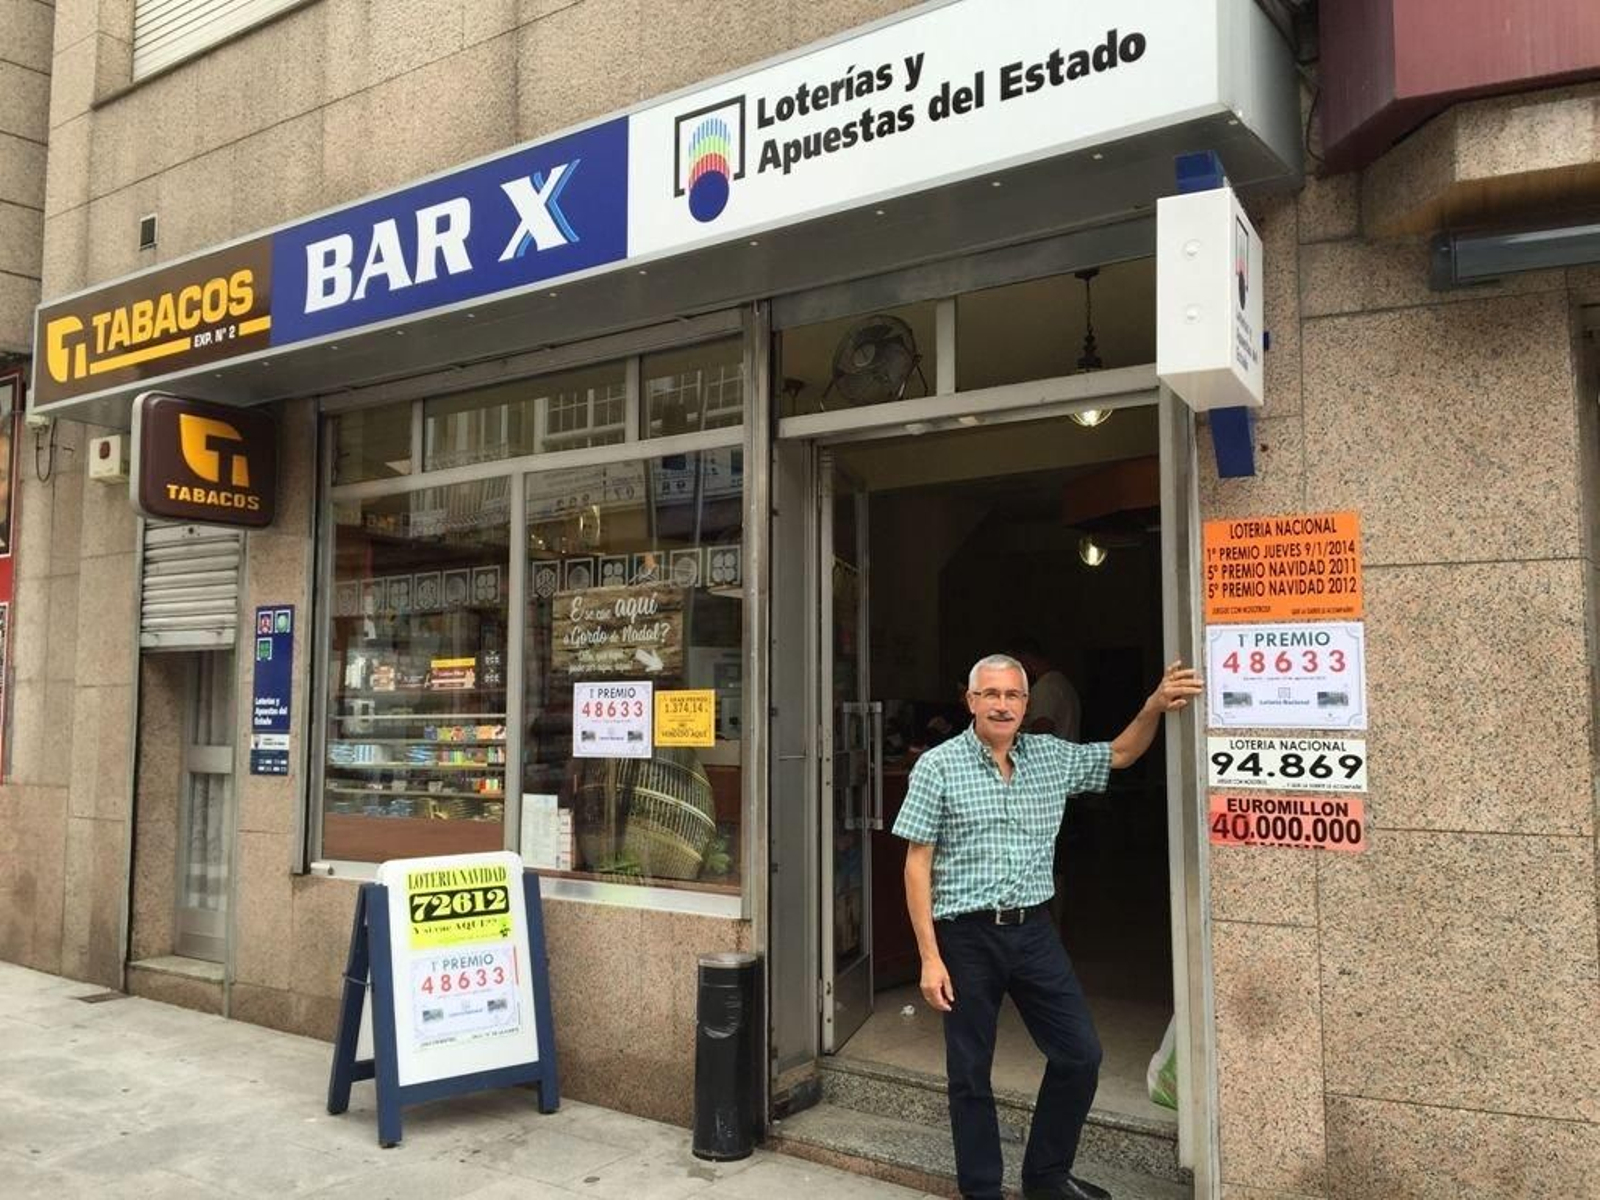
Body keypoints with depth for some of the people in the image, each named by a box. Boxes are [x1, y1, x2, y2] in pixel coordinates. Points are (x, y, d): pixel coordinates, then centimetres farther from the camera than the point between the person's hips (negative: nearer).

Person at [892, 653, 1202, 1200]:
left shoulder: (1052, 756, 5)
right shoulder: (937, 767, -8)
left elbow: (1119, 754, 21)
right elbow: (917, 866, -8)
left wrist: (1154, 706, 2)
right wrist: (930, 958, -12)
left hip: (1034, 929, 5)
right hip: (967, 936, -4)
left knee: (1080, 1054, 9)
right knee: (970, 1073, 7)